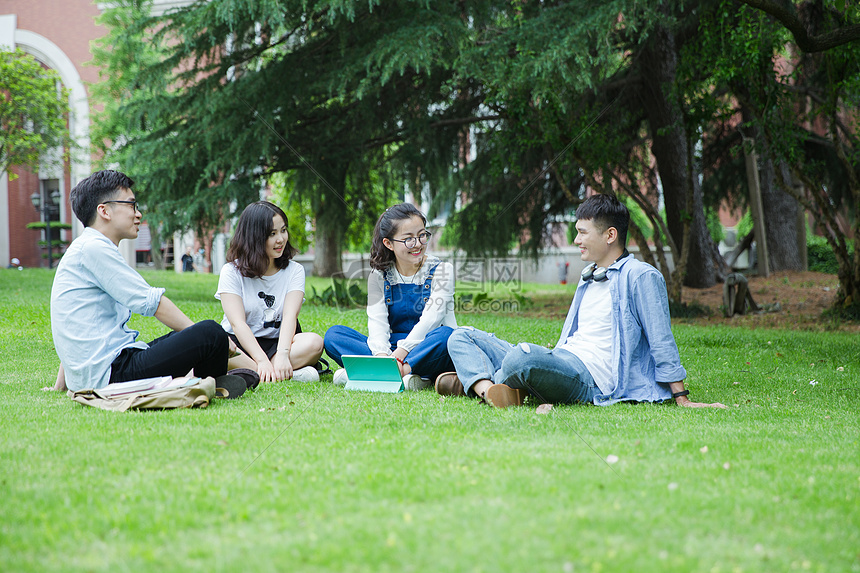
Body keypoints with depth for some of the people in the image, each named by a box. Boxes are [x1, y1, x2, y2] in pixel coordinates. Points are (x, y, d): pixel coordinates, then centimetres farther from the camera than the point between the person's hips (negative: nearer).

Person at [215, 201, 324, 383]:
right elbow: (237, 322, -14)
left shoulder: (294, 271, 6)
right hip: (240, 345, -2)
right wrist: (262, 361, -30)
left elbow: (290, 316, -10)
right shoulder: (231, 272, 0)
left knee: (314, 343, -29)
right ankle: (292, 373, -39)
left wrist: (282, 354, -30)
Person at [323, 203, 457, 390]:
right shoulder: (379, 276, 6)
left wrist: (399, 356, -28)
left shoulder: (442, 270, -2)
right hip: (392, 347, 3)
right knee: (334, 334, -15)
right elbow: (377, 321, -8)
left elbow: (430, 319, -15)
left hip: (430, 352, -3)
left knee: (445, 335, -37)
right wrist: (382, 355, -31)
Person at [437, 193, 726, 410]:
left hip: (590, 377, -10)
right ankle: (487, 388, -26)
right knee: (462, 336, 5)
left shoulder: (640, 276, -4)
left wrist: (681, 399, -8)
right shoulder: (589, 277, 25)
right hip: (561, 364, 10)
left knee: (522, 356, -41)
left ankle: (472, 381, -9)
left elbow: (661, 342, -5)